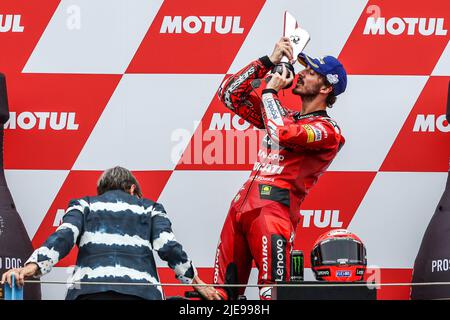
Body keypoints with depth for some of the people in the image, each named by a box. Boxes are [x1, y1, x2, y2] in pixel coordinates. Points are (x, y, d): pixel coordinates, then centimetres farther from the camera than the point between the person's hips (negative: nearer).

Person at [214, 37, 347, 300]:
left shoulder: (326, 130, -1)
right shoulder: (284, 116, 25)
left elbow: (282, 134, -19)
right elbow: (230, 93, 25)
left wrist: (270, 91, -2)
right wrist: (268, 62, 16)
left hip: (275, 206, -8)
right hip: (243, 202, 8)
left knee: (272, 292, -20)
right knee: (222, 293, 3)